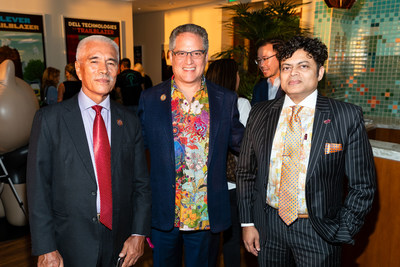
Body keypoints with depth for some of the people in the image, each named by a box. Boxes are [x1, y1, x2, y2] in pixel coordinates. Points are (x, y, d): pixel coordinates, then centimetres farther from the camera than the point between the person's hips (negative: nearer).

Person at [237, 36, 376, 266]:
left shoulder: (347, 116, -8)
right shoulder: (260, 114, 0)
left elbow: (363, 185, -4)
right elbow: (246, 172, 5)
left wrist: (341, 234, -8)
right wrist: (248, 222, 3)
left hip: (319, 232, -2)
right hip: (267, 226, 3)